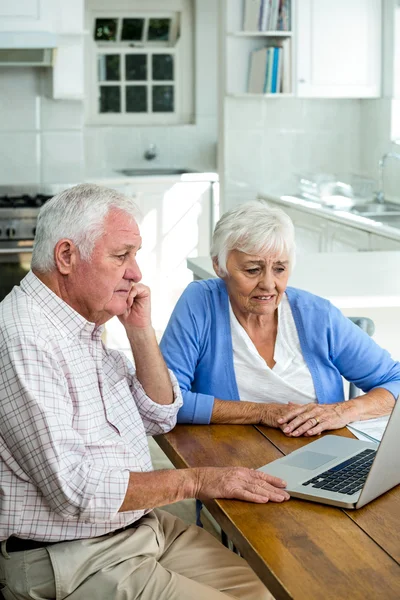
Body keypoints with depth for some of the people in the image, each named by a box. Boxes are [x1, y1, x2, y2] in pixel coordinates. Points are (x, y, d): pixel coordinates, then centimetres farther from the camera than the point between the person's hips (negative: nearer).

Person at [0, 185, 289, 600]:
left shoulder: (84, 325, 9)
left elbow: (159, 418, 16)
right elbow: (74, 488, -26)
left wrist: (140, 330, 2)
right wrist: (196, 481, -21)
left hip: (144, 526, 9)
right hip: (68, 561, -9)